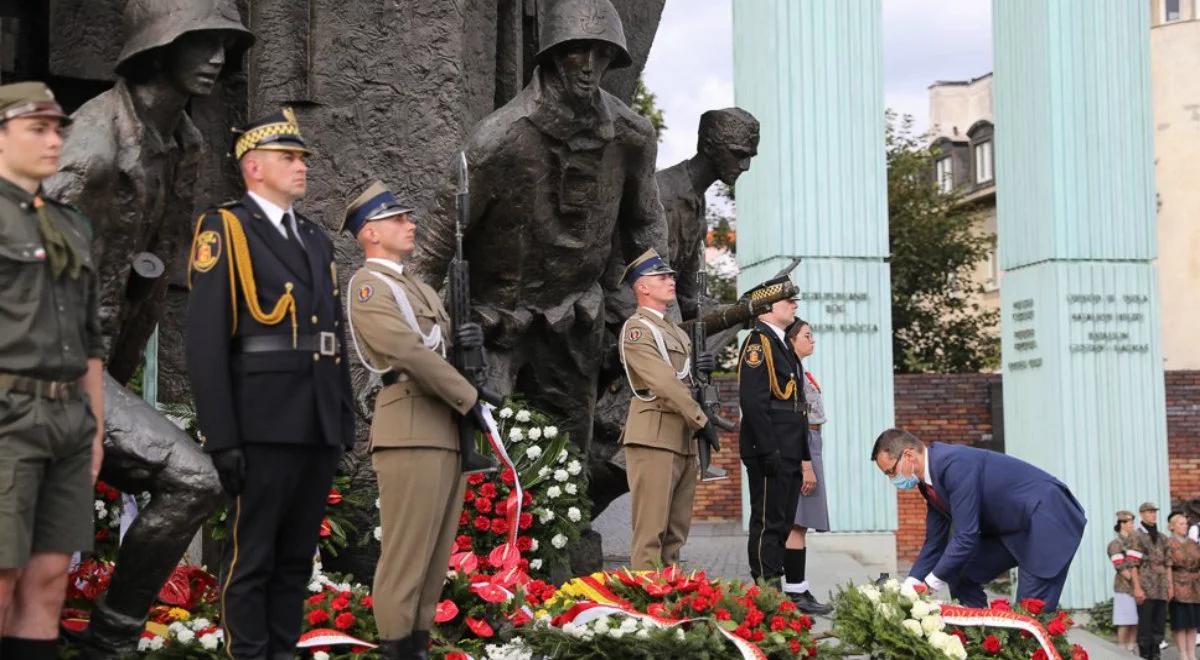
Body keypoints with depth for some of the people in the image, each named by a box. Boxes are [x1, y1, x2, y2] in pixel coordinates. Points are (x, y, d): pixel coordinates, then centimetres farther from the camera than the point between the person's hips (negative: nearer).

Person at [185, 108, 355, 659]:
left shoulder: (316, 239, 19)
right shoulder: (223, 230, -4)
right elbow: (205, 342, -11)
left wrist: (345, 423, 14)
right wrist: (221, 439, -16)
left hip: (319, 427, 7)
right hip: (264, 427, -7)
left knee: (297, 558, 10)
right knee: (253, 557, -1)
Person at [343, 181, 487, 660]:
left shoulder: (421, 289, 24)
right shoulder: (366, 286, -5)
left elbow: (442, 349, 25)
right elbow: (409, 352, -16)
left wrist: (467, 339, 1)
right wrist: (470, 399, -14)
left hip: (448, 429, 9)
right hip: (411, 429, -9)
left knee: (436, 552, 8)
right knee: (407, 550, -8)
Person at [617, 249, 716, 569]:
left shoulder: (674, 330, 21)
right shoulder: (636, 329, -8)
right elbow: (664, 383, -16)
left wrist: (696, 366, 9)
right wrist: (702, 421, -15)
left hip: (683, 438, 9)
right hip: (654, 437, -9)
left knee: (676, 530, 10)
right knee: (651, 530, -8)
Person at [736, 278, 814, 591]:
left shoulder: (782, 346, 21)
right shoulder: (758, 342, -9)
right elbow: (753, 402, -18)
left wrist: (805, 460, 18)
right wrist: (770, 454, -22)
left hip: (788, 455, 10)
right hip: (769, 453, -10)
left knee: (782, 526, 12)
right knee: (768, 525, -6)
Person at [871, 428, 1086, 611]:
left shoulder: (954, 463, -25)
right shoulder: (930, 482, 4)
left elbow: (966, 537, -27)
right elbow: (934, 543, 11)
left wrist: (929, 585, -20)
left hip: (1049, 520, -10)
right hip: (1013, 529, 10)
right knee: (960, 575, 6)